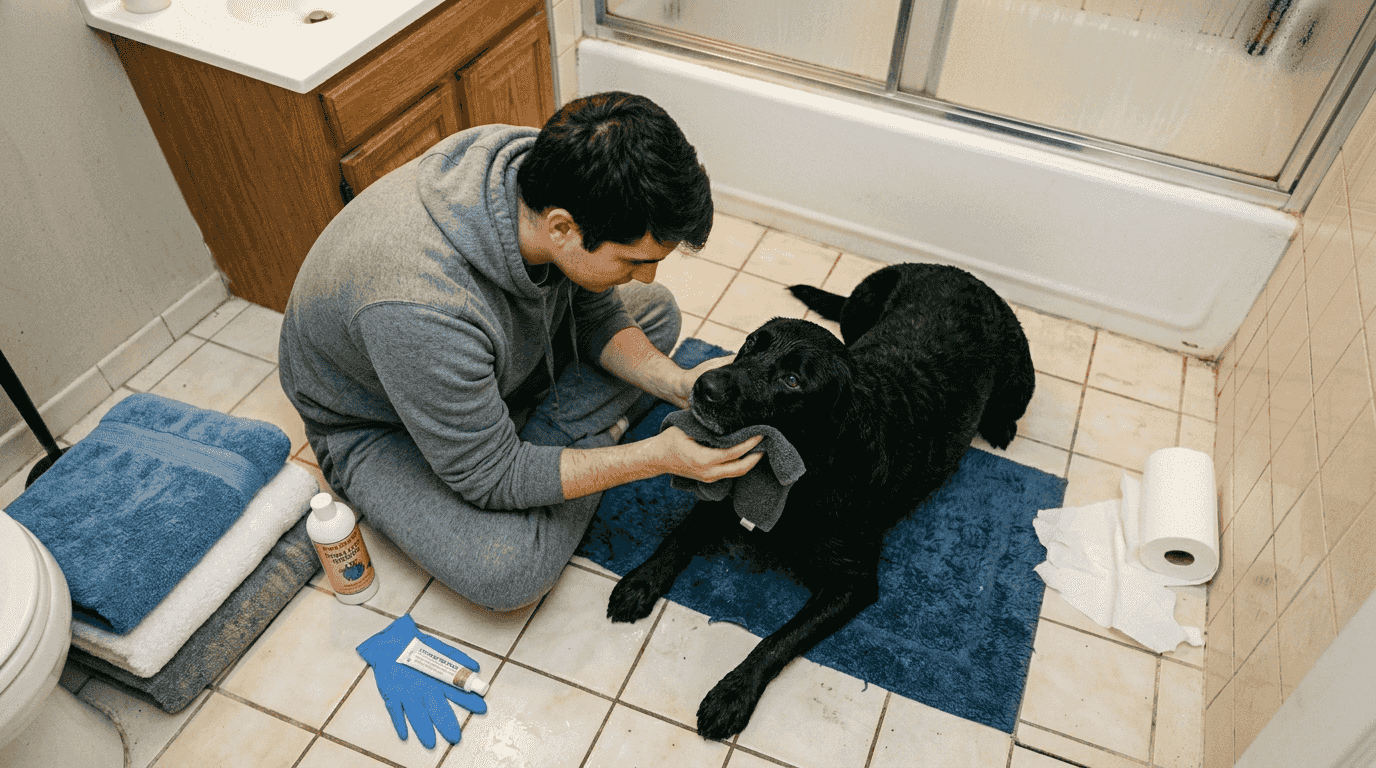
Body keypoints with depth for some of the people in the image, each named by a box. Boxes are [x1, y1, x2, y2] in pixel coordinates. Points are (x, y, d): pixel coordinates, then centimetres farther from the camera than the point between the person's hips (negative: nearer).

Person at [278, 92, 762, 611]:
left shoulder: (552, 174, -24)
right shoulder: (420, 312, -44)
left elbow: (595, 313, -5)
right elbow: (489, 480, -31)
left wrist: (674, 383, -21)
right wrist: (659, 457, -32)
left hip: (489, 365, 6)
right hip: (377, 424, -6)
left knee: (656, 313, 1)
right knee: (510, 573, -28)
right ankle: (594, 435, -3)